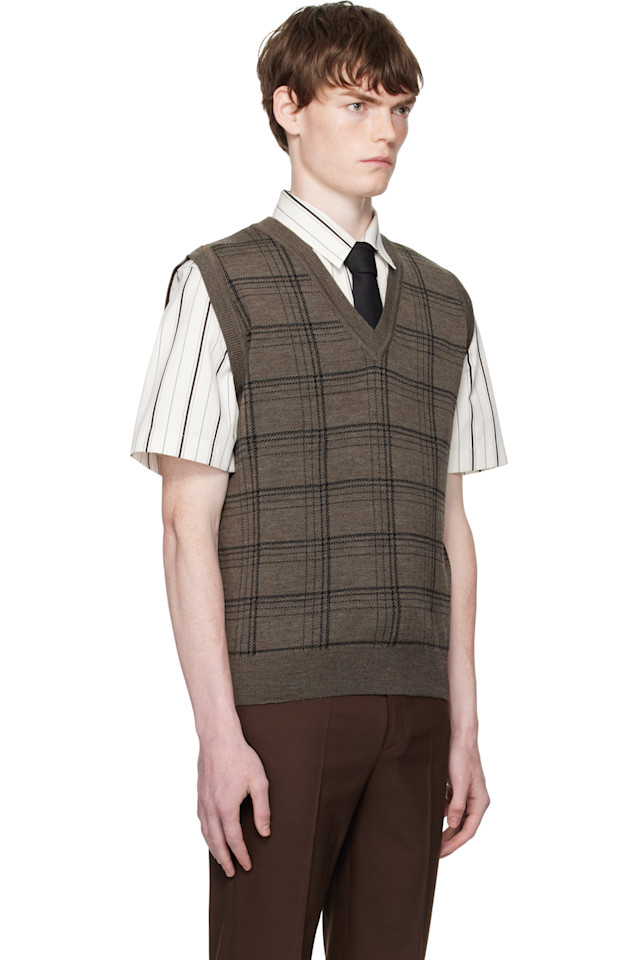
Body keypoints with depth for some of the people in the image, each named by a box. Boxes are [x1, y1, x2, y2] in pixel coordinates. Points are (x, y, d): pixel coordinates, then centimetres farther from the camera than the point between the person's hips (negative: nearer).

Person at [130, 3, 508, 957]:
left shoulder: (442, 302, 14)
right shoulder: (220, 284, 0)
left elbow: (449, 524, 14)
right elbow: (189, 522, -5)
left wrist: (464, 730, 10)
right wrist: (219, 734, -11)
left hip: (411, 708, 4)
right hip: (280, 701, -4)